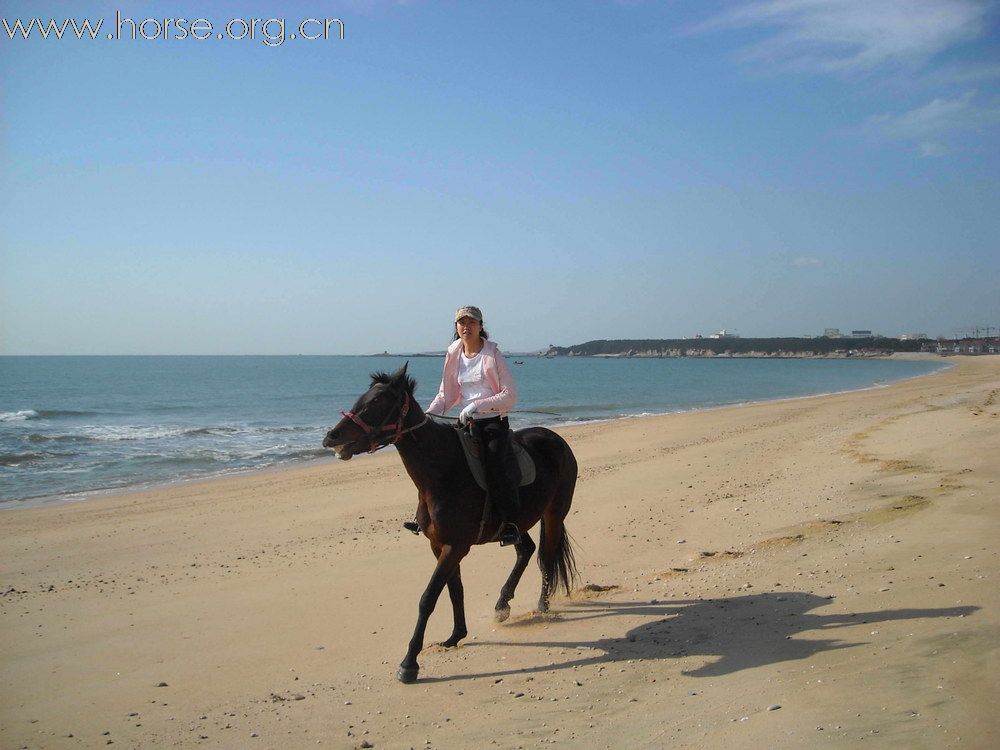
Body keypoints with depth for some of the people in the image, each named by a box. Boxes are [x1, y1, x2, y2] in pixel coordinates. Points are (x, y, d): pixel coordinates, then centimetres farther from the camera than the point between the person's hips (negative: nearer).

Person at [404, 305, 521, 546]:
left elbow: (510, 394, -12)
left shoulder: (492, 354, -9)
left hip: (494, 422, -6)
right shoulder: (454, 354, 8)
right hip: (466, 422, 6)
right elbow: (447, 394, 14)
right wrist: (428, 415, -2)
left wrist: (477, 405, -21)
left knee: (494, 470, -23)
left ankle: (511, 524, -10)